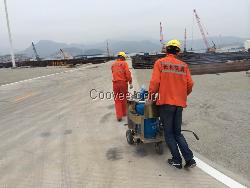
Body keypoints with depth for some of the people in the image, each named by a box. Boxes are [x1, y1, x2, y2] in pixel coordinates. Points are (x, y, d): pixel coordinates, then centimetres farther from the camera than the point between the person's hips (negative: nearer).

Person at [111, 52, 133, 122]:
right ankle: (124, 113, 31)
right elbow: (128, 74, -11)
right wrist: (130, 82, -6)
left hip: (115, 84, 2)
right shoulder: (124, 63, -5)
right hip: (123, 83, -2)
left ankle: (119, 116, 4)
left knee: (117, 100, 8)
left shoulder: (113, 64, 8)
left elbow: (113, 73, 14)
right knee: (124, 99, 15)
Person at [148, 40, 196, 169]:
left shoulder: (160, 63, -3)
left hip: (165, 102, -4)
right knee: (177, 133, 17)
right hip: (179, 103, 4)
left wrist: (151, 96, 3)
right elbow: (190, 84, 5)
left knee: (169, 133, 10)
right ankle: (189, 159, 12)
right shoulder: (184, 65, 6)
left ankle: (176, 160, 15)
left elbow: (155, 82, -11)